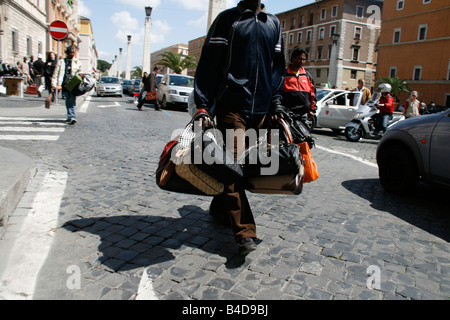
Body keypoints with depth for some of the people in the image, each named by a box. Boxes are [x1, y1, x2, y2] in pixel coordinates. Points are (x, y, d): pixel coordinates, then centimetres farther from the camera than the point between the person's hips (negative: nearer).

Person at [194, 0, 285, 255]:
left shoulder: (274, 23, 18)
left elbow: (278, 66, 19)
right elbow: (209, 62, -1)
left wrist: (276, 102, 9)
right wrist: (203, 105, -10)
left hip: (260, 109, 5)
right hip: (231, 106, -4)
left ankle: (219, 207, 30)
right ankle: (245, 233, -10)